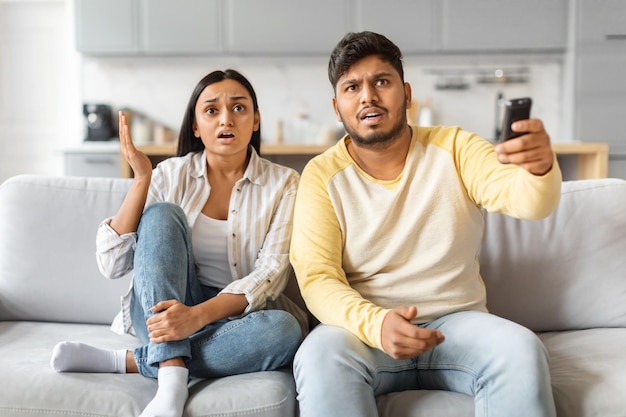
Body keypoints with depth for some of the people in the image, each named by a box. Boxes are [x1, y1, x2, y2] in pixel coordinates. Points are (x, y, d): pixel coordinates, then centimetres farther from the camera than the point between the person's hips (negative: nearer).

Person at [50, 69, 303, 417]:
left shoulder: (282, 183, -3)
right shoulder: (171, 174, 0)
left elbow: (270, 274, -14)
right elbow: (113, 265, -7)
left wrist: (197, 315, -29)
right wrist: (142, 179, -17)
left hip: (232, 317, 0)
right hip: (161, 308, 1)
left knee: (284, 330, -34)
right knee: (161, 213, -24)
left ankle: (126, 361, -23)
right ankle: (172, 376, -34)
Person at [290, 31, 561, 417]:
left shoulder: (455, 149, 0)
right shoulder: (323, 175, -3)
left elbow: (526, 199, -15)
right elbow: (317, 279, -9)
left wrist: (540, 166, -41)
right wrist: (377, 324, -29)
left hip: (458, 321, 2)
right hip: (367, 328, -1)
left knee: (521, 350, -28)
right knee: (319, 355, -32)